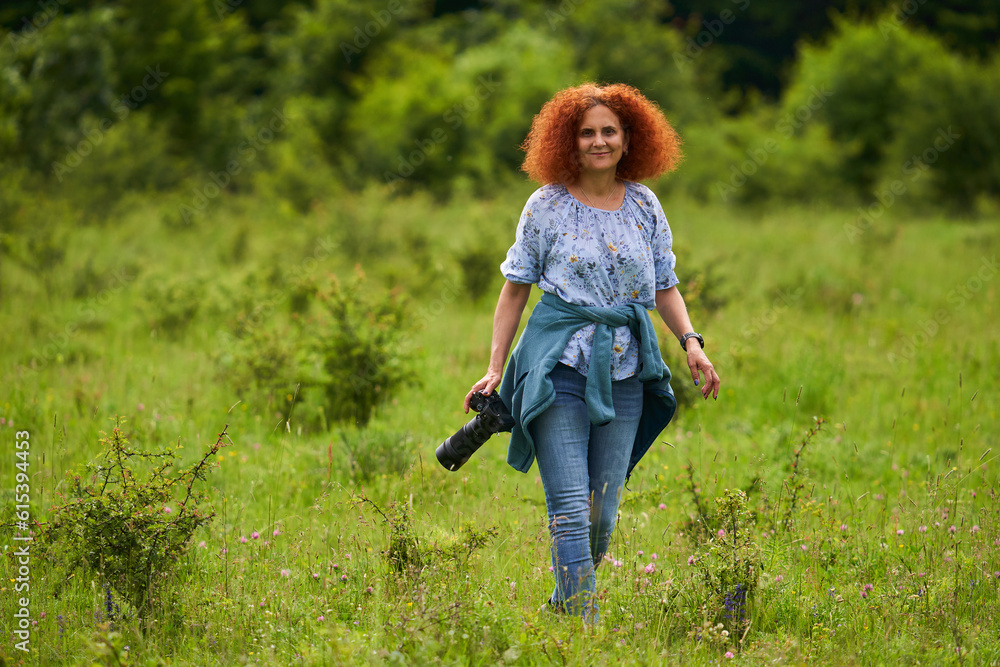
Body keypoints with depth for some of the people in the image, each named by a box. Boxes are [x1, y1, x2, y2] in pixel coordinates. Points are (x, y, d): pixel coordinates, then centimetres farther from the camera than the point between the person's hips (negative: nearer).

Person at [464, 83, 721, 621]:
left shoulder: (644, 206, 7)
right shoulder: (547, 206, -1)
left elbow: (665, 288, 14)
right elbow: (516, 289, 4)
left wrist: (690, 341, -3)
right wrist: (494, 369, -1)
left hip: (624, 374, 4)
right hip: (559, 368, -3)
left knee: (603, 512, 6)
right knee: (570, 508, -13)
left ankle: (563, 603, 28)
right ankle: (583, 626, -14)